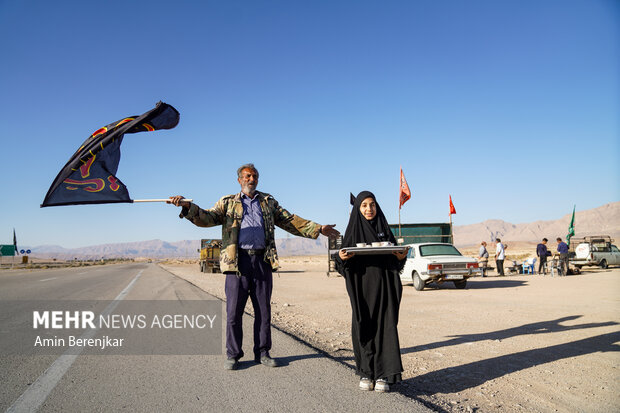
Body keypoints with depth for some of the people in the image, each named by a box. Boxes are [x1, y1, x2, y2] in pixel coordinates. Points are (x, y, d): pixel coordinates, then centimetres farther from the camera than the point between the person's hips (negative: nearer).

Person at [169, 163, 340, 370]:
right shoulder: (228, 203, 13)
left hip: (262, 260, 2)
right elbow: (207, 217, -2)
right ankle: (233, 355, 14)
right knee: (234, 311, 0)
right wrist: (188, 206, -21)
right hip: (238, 261, -2)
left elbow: (291, 221, 18)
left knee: (263, 310, 6)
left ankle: (262, 353, 19)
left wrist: (318, 228, 9)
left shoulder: (268, 202, 19)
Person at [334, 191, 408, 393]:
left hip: (383, 285, 1)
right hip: (361, 286, 0)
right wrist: (342, 258, -19)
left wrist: (401, 256, -12)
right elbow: (342, 262, 3)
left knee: (384, 326, -3)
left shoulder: (384, 229, 10)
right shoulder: (353, 231, 7)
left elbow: (394, 259, 10)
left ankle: (383, 375, 3)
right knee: (363, 327, 0)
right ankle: (366, 373, 12)